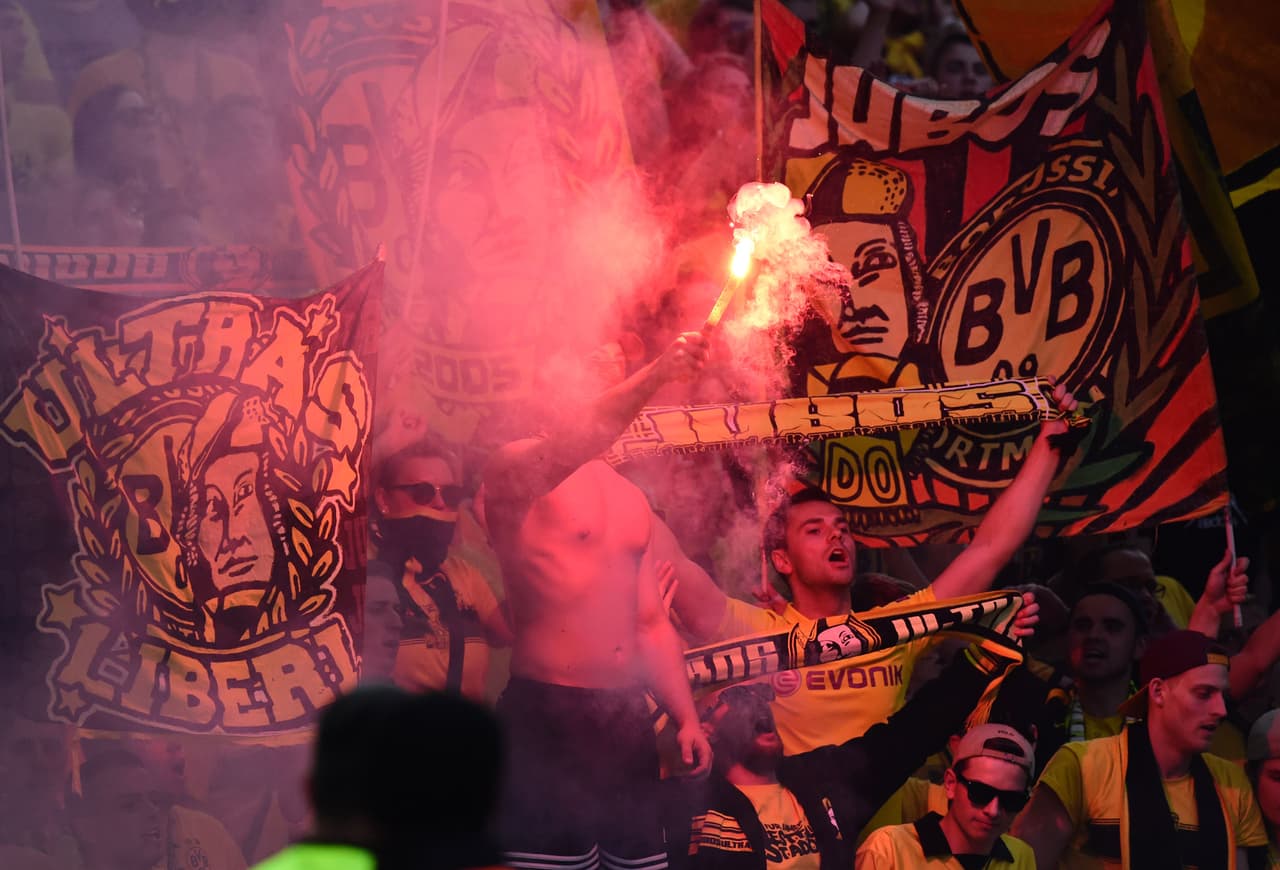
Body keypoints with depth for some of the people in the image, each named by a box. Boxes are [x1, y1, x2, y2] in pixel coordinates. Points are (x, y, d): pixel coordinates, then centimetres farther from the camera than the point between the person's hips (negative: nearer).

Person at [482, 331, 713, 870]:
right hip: (547, 716, -7)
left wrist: (686, 717, 12)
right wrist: (653, 377, -37)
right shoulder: (517, 469, -1)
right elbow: (569, 446, -25)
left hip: (628, 722, 7)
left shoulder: (632, 500, 20)